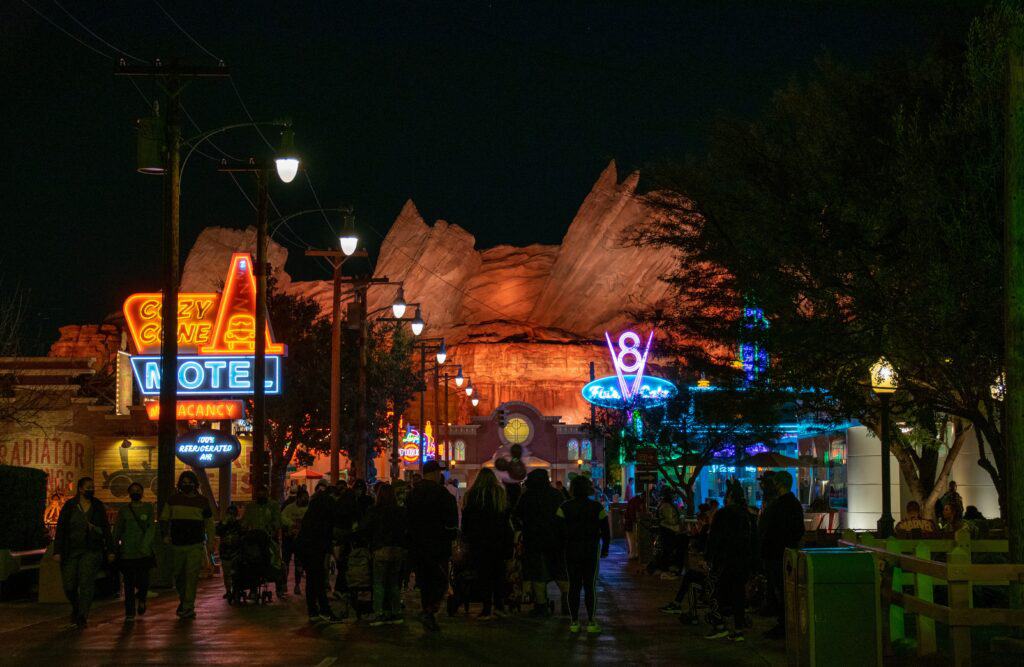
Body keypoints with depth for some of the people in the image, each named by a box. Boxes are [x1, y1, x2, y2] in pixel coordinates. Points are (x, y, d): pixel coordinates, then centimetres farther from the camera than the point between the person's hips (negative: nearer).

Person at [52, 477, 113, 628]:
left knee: (86, 582, -13)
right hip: (71, 551, 0)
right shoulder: (69, 506, 2)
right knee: (69, 585, 1)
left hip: (91, 550, 0)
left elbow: (106, 529, 11)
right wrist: (57, 551, -7)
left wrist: (109, 550, 7)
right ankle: (76, 608, 29)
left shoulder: (98, 506, 7)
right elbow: (60, 529, 0)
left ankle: (82, 616, -8)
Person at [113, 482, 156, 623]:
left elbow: (151, 528, -2)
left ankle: (141, 599, 27)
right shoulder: (124, 511, 10)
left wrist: (145, 545, -15)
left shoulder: (148, 508, 7)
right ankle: (129, 613, 6)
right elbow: (117, 532, 12)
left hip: (144, 553, -1)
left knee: (143, 582, -7)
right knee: (129, 584, -1)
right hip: (127, 553, 1)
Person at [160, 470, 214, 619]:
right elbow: (164, 518, 14)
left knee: (192, 576, -10)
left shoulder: (202, 502, 5)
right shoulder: (173, 500, 7)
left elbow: (209, 523, 11)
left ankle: (188, 607, -7)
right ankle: (183, 599, 35)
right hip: (177, 544, 2)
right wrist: (166, 534, 1)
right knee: (177, 575, 10)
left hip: (195, 545, -2)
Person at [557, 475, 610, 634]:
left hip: (571, 550, 0)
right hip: (591, 550, 0)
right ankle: (591, 622, 2)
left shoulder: (565, 507, -5)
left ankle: (574, 622, 5)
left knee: (574, 586, 6)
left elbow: (559, 531, -6)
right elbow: (606, 531, 1)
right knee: (590, 586, 4)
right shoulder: (597, 507, -4)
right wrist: (605, 549, 12)